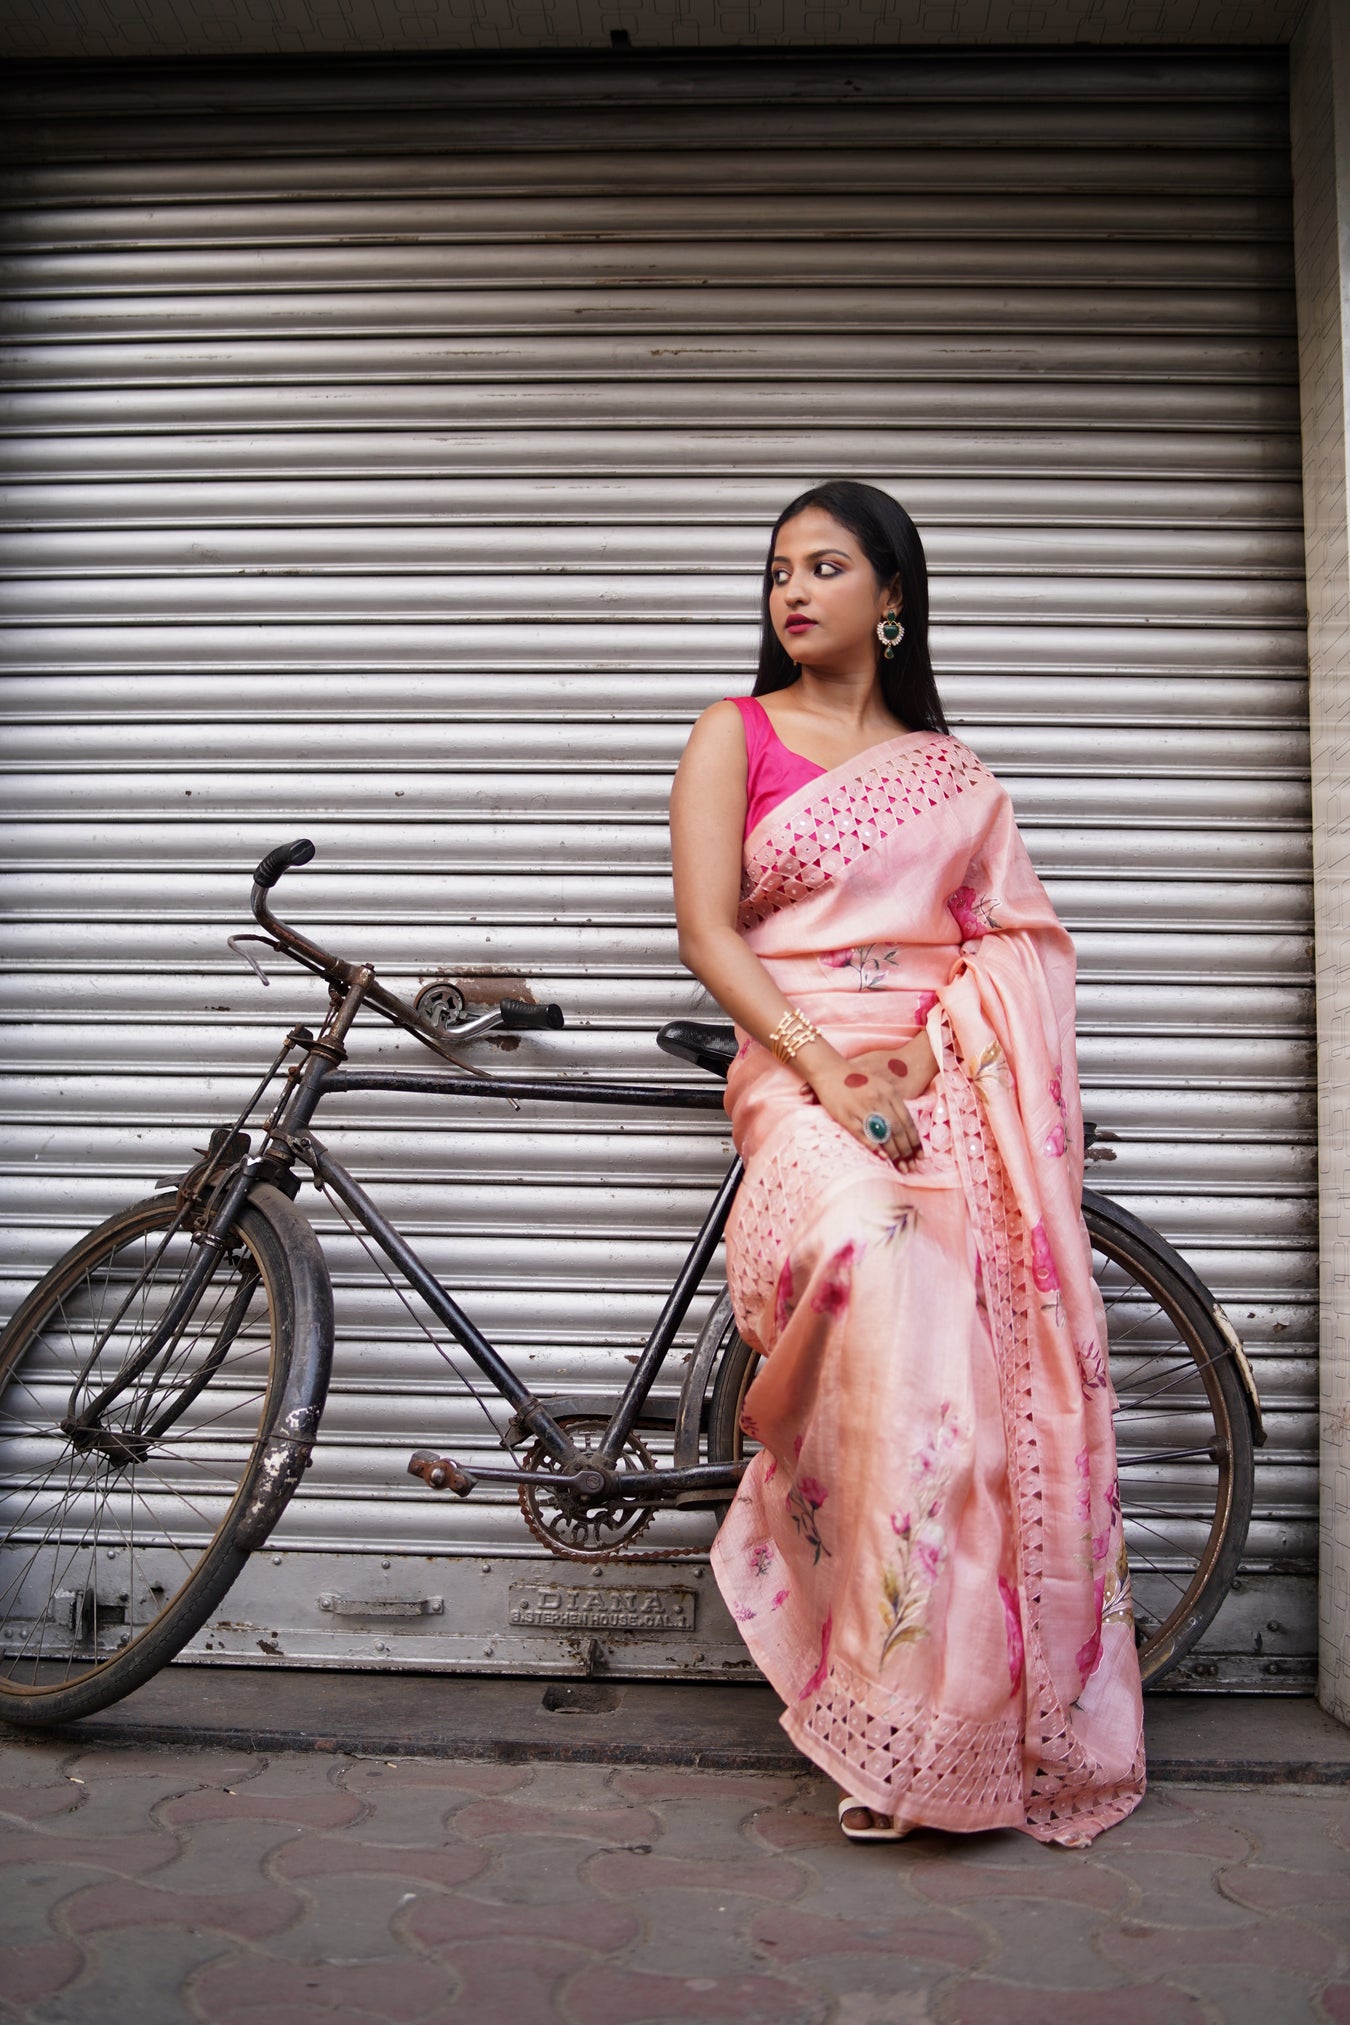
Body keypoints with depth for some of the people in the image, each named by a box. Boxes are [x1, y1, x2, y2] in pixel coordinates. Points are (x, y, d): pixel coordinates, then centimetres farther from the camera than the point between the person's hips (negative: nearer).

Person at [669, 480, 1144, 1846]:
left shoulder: (951, 768, 19)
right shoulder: (736, 734, 11)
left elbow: (1007, 942, 11)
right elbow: (708, 931, 1)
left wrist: (919, 1059, -9)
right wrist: (827, 1066, -12)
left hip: (952, 1081, 3)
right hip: (803, 1071, -3)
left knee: (1003, 1371, -10)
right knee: (880, 1268, -31)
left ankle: (1032, 1723, 6)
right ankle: (900, 1730, -20)